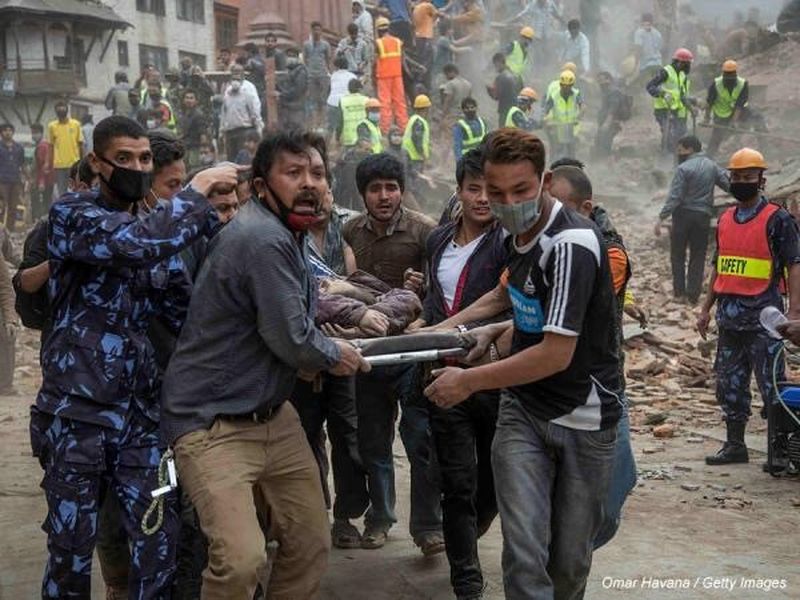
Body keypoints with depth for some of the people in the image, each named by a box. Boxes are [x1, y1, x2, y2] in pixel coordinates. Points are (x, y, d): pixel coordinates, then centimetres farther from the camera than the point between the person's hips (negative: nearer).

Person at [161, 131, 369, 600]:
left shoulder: (288, 233, 12)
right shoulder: (262, 238, -21)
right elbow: (292, 339, -21)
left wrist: (319, 351, 8)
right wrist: (334, 355, -2)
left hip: (272, 415, 10)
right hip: (212, 422, -10)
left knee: (312, 542, 10)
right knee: (242, 560, -19)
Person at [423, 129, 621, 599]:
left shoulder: (573, 243, -21)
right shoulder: (522, 234, 4)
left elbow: (556, 354, -25)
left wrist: (469, 380, -18)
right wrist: (499, 335, 5)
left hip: (583, 419, -5)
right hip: (523, 410, 5)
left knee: (570, 561, 7)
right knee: (523, 550, -9)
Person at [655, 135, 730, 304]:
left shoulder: (684, 168, -12)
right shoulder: (712, 166, 5)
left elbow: (674, 197, -17)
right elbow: (729, 184, 6)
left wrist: (661, 218, -18)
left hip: (683, 214, -4)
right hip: (703, 216, 4)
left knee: (678, 254, 9)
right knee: (698, 257, 8)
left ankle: (679, 292, 9)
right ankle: (693, 295, 7)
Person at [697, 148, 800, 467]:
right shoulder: (725, 220, 13)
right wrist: (706, 308, 17)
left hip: (762, 315, -7)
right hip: (729, 316, 7)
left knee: (772, 386, -2)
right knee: (729, 384, 12)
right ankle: (735, 445, 23)